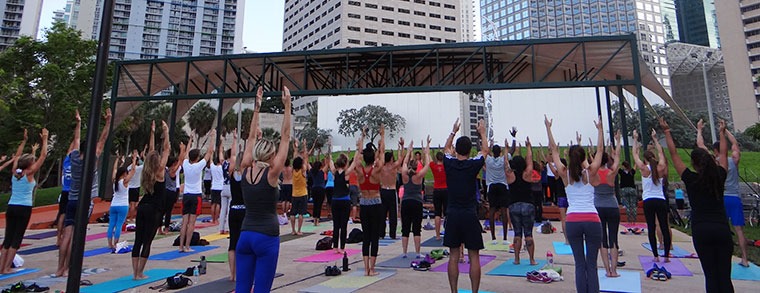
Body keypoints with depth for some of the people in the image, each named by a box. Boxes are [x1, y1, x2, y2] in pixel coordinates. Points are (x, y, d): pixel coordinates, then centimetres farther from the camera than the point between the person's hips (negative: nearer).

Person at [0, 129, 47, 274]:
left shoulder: (15, 172, 5)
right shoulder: (29, 173, -9)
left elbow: (17, 155, 20)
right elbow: (43, 156, -9)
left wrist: (24, 140, 24)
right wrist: (44, 140, -3)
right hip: (24, 209, -6)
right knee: (17, 238, 0)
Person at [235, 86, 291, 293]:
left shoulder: (246, 171, 1)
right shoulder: (271, 174, -12)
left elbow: (252, 138, 9)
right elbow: (285, 137, -11)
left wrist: (257, 107, 13)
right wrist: (287, 106, -7)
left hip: (245, 235, 6)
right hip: (266, 237, -5)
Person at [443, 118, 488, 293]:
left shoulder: (449, 164, -2)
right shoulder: (473, 165, -8)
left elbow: (447, 148, 21)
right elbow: (485, 151, 13)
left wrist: (453, 131, 33)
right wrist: (482, 133, 28)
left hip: (452, 215, 3)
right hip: (469, 215, -3)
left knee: (454, 256, 10)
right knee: (474, 257, 6)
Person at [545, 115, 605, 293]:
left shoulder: (565, 174, 2)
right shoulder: (590, 172, 2)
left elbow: (554, 150, 11)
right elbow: (600, 150, 14)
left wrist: (548, 128, 18)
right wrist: (600, 129, 23)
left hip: (573, 221, 0)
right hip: (592, 220, 0)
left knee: (580, 264, 7)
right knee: (591, 265, 6)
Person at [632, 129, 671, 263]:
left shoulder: (644, 169, -5)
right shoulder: (660, 168, 1)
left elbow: (635, 154, 5)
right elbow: (660, 152, 16)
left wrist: (635, 139, 14)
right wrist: (655, 138, 25)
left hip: (648, 201, -2)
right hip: (661, 200, 3)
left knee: (651, 228, 0)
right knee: (664, 228, 5)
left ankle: (656, 256, 1)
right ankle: (666, 255, 7)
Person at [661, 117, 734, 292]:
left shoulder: (691, 180, -4)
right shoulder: (720, 176, 4)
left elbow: (673, 153, 2)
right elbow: (723, 153, 20)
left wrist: (667, 132, 9)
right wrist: (722, 132, 33)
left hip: (701, 230, -3)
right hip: (722, 229, 3)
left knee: (711, 275, 3)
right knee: (725, 276, 6)